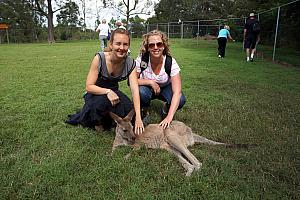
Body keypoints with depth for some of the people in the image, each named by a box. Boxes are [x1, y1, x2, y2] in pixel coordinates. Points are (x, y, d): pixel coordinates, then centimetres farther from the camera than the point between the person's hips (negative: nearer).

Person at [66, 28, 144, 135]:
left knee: (129, 113, -24)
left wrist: (138, 117, -35)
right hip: (96, 93, -3)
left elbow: (135, 90, -25)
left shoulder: (130, 63, -16)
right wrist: (107, 91, -41)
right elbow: (89, 86, -23)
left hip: (113, 92, 3)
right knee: (103, 101, -37)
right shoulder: (99, 58, -24)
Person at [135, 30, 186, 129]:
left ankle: (165, 110, 6)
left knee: (181, 100, -30)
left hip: (165, 88, 0)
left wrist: (169, 117, -42)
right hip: (147, 88, 0)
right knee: (141, 92, -35)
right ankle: (144, 113, -1)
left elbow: (177, 92, -33)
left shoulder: (171, 62, -26)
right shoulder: (141, 60, -24)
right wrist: (150, 82, -31)